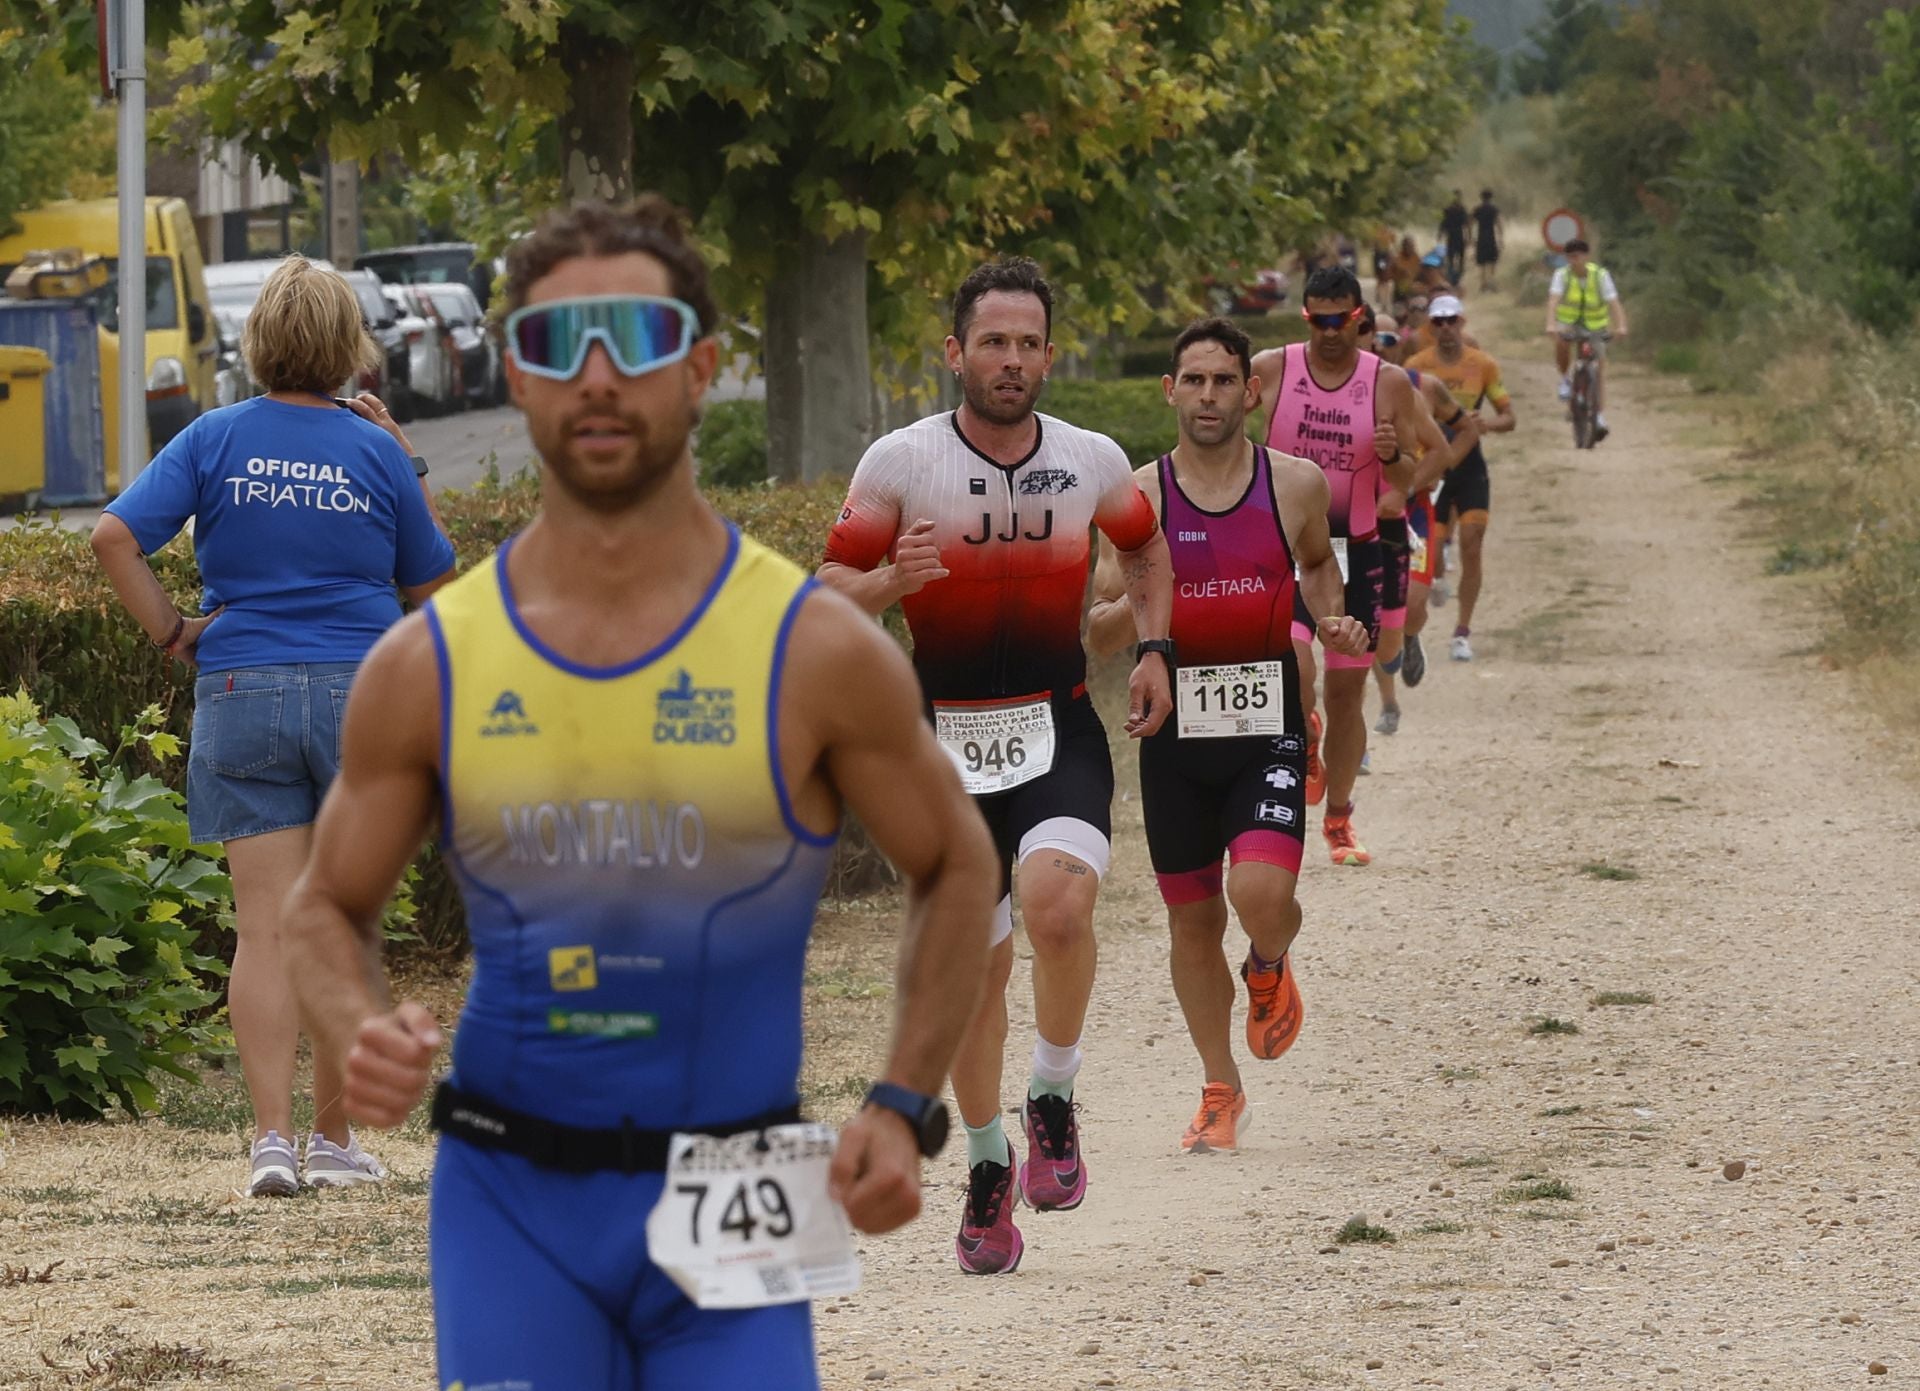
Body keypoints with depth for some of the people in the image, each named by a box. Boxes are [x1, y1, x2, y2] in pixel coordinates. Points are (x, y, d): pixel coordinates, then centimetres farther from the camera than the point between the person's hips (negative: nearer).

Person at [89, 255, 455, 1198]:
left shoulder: (216, 440, 0)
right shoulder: (375, 453, -1)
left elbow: (115, 536, -10)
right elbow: (431, 583, 10)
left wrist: (171, 634, 0)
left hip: (242, 696, 0)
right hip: (361, 695, 0)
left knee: (264, 929, 0)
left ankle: (271, 1137, -9)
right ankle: (333, 1138, 14)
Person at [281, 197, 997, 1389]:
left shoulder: (817, 653, -4)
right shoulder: (428, 667, 0)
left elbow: (955, 867, 9)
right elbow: (331, 906, 11)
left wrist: (905, 1108, -1)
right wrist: (361, 1034, -10)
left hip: (725, 1213, -1)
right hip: (510, 1199, 1)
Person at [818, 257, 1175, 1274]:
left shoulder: (1094, 463, 2)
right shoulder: (899, 463, -5)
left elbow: (1145, 546, 23)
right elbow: (832, 592, 0)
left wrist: (1153, 648, 9)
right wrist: (894, 581, -22)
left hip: (1060, 733, 0)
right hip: (948, 742, 0)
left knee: (1057, 900, -28)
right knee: (975, 962, 7)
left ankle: (1052, 1103, -5)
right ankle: (988, 1169, 27)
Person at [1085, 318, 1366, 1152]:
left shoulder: (1296, 485, -1)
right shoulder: (1138, 497, -2)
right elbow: (1100, 635, -1)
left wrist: (1332, 618, 2)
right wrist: (1135, 603, -23)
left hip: (1267, 725, -1)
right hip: (1175, 731, 1)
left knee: (1262, 892, -21)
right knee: (1192, 920, 9)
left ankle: (1269, 970, 17)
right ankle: (1220, 1090, 28)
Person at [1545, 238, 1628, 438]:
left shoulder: (1601, 275, -17)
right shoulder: (1562, 275, -16)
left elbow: (1614, 302, -26)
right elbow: (1553, 300, -30)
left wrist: (1620, 326, -43)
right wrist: (1551, 324, -48)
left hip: (1595, 325, 0)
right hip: (1569, 321, 0)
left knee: (1599, 369, -8)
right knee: (1561, 340, -34)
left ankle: (1600, 414, -4)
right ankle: (1566, 379, -9)